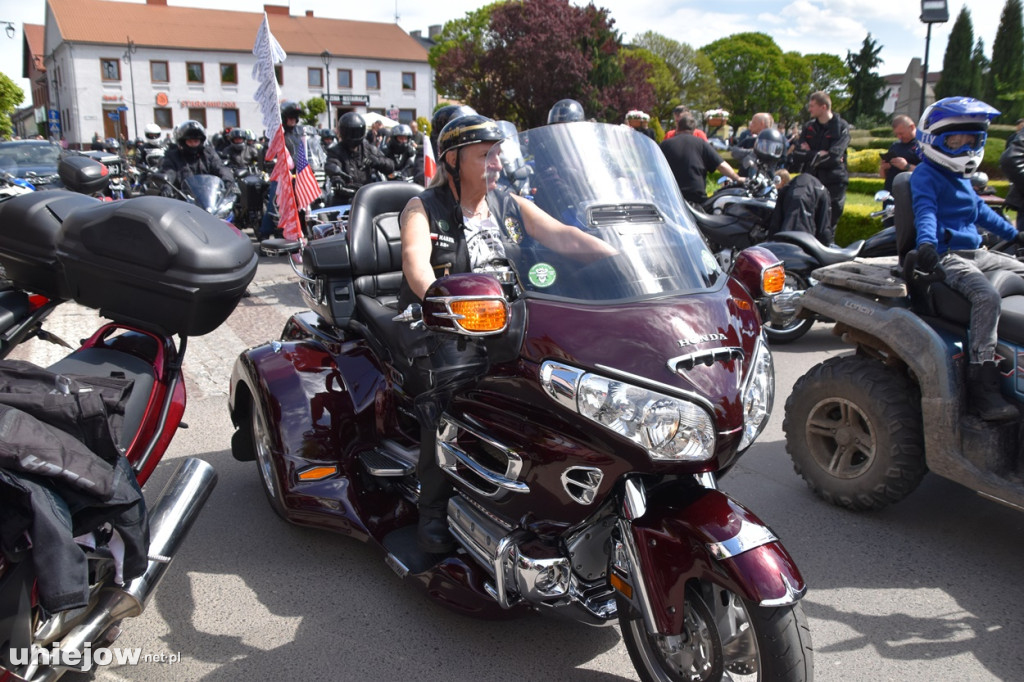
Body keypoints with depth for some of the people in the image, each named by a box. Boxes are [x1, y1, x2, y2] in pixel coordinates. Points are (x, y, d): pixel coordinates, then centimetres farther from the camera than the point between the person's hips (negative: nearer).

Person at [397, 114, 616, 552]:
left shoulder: (511, 206, 16)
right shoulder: (423, 209, 3)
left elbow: (564, 237, 3)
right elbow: (415, 261, -17)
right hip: (447, 331, -4)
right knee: (446, 405, -30)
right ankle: (433, 516, -14)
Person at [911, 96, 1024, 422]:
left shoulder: (961, 177, 21)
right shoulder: (926, 174, -6)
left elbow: (980, 209, 35)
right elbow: (925, 209, -23)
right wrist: (926, 242, -42)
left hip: (976, 253, 10)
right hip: (947, 257, -10)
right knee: (986, 296, -32)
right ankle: (982, 389, -34)